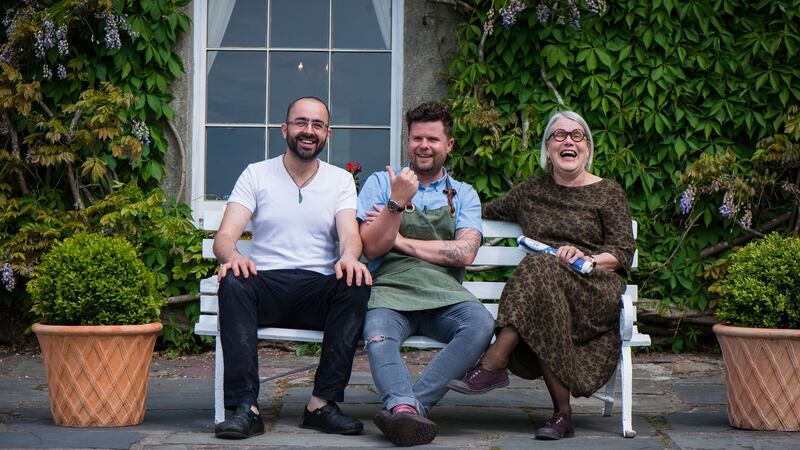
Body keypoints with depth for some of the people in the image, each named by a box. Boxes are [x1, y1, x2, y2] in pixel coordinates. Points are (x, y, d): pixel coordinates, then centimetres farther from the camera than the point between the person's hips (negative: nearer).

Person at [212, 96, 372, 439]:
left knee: (357, 284, -31)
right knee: (233, 282, -33)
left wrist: (350, 256, -30)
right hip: (267, 287, -1)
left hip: (320, 290, 1)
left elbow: (350, 233, -4)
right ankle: (246, 408, -37)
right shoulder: (256, 174, 10)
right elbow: (225, 235, -2)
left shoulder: (341, 180, 14)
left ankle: (322, 403, -29)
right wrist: (232, 255, -28)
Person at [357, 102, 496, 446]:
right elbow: (371, 248, 4)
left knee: (481, 325, -32)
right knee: (378, 335, -35)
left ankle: (404, 407, -41)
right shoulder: (381, 183, 16)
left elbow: (464, 253, 0)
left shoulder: (463, 195, 18)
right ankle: (404, 407, -57)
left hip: (444, 293, 1)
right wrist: (398, 201, -8)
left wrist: (400, 240, 0)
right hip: (390, 290, -1)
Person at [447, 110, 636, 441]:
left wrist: (587, 259, -17)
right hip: (537, 287, 3)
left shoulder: (608, 193, 12)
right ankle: (562, 413, -35)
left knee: (540, 269, -35)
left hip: (595, 292, -3)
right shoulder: (531, 191, 22)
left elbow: (623, 253, 3)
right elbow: (487, 213, 36)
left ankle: (493, 364, -36)